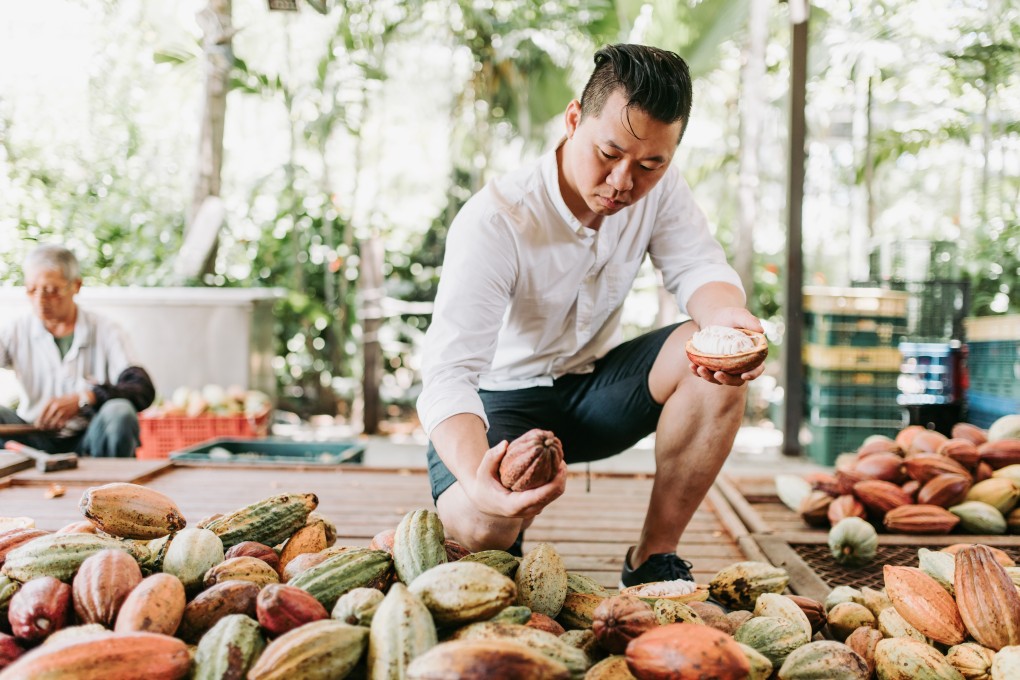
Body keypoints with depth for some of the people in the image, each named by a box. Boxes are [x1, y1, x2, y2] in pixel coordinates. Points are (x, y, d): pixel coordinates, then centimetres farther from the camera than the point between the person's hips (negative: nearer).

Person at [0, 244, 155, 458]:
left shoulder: (105, 331, -3)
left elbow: (143, 390, -15)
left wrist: (83, 398, -30)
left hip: (88, 441, -1)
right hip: (36, 438, 1)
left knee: (119, 412, -31)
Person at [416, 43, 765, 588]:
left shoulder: (656, 185, -9)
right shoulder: (495, 221, -28)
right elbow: (449, 373, -34)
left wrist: (730, 317, -41)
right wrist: (477, 478, -54)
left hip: (593, 388, 5)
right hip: (502, 399, -5)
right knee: (479, 526, -34)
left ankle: (653, 557, -10)